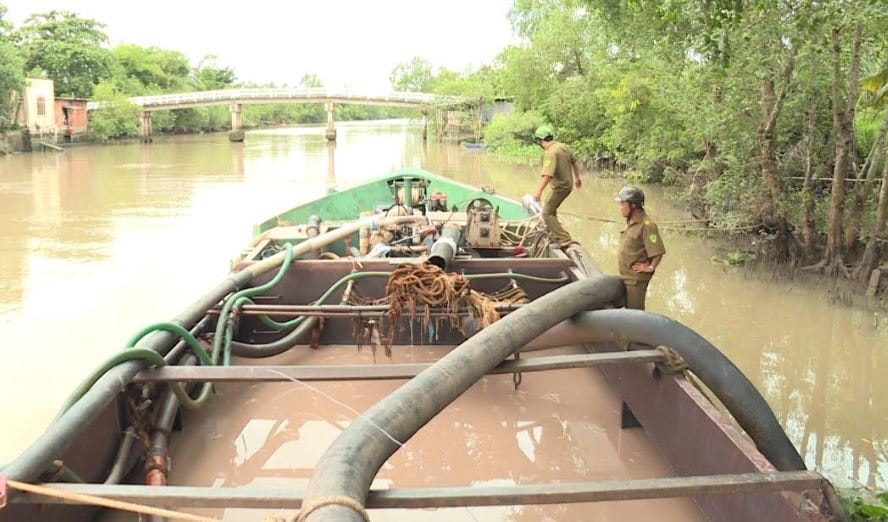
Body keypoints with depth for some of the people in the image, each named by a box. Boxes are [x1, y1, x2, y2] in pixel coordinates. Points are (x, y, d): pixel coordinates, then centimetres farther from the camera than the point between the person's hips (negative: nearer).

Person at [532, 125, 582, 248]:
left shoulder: (551, 153, -23)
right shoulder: (563, 146, 5)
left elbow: (547, 174, -35)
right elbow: (575, 162, 19)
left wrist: (539, 191, -37)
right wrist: (577, 178, 33)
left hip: (560, 187, -10)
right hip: (567, 184, 10)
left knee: (547, 213, -9)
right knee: (551, 209, 26)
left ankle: (564, 239, -16)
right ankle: (555, 234, 37)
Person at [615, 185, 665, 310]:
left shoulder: (646, 225, -22)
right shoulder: (630, 222, 8)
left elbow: (658, 251, -25)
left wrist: (650, 267, -15)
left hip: (637, 277, -9)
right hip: (626, 275, 9)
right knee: (628, 308, 21)